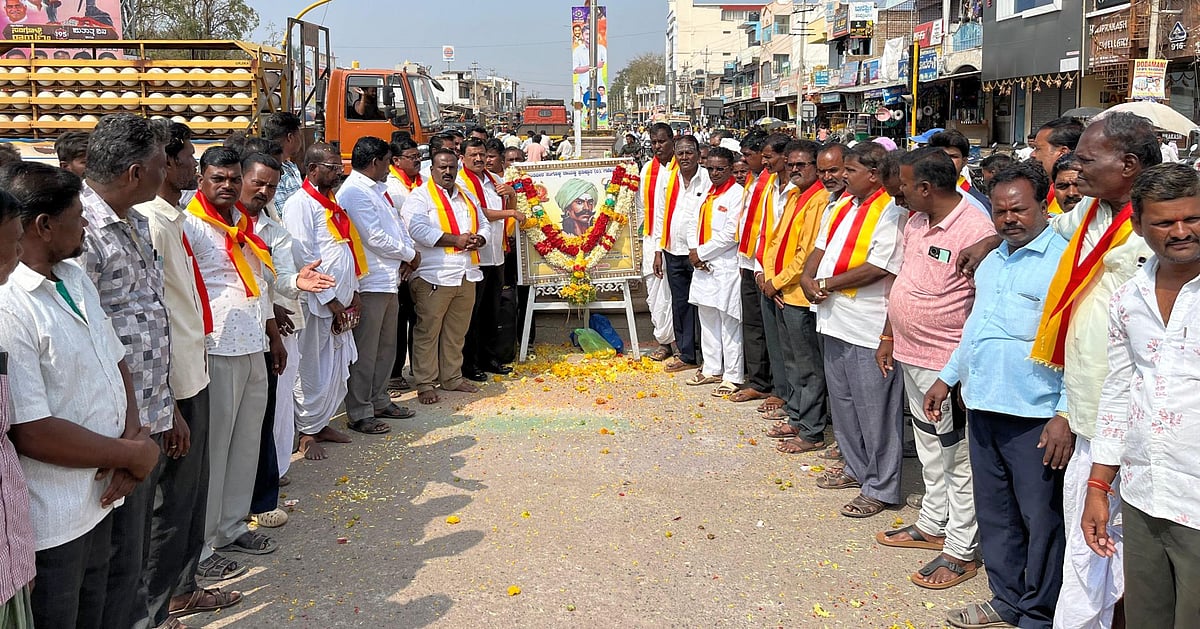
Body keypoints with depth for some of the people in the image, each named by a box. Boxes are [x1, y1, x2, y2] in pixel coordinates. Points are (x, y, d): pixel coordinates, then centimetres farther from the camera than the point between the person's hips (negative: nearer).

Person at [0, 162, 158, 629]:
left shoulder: (74, 278, 6)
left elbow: (115, 360, 12)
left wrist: (132, 433, -6)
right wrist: (133, 454, -15)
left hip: (99, 498, 9)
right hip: (49, 525, -9)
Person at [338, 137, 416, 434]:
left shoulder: (375, 189, 17)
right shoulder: (355, 192, -15)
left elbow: (395, 225, 19)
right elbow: (375, 237, -19)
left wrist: (407, 250, 0)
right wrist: (408, 254, -6)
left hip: (388, 278, 10)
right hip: (369, 281, -10)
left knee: (387, 345, 19)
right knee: (365, 351, -2)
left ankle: (379, 400, 31)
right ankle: (359, 413, 5)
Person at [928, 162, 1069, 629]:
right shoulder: (990, 263, 15)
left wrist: (1065, 415, -21)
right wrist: (947, 378, 21)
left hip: (1034, 418, -8)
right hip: (983, 407, 8)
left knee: (1041, 518, 3)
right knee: (994, 511, 16)